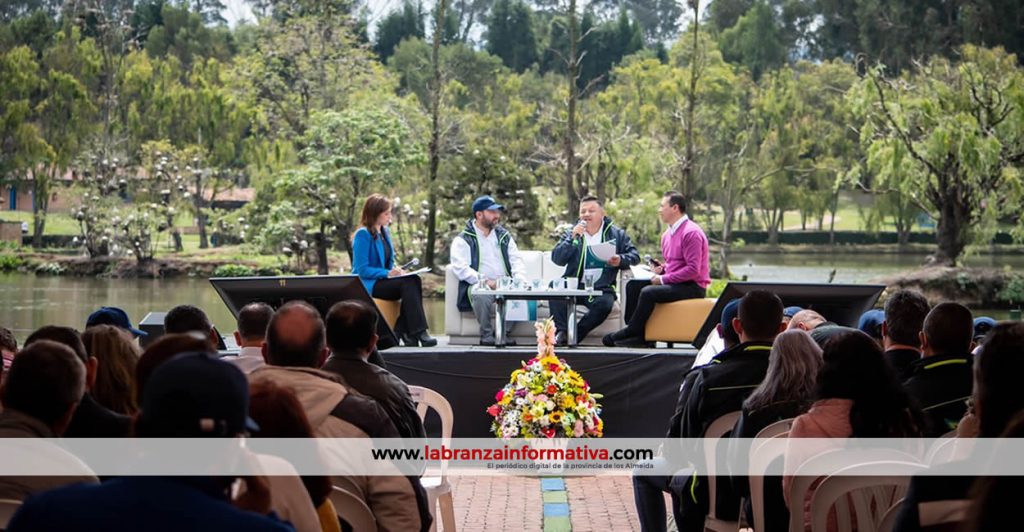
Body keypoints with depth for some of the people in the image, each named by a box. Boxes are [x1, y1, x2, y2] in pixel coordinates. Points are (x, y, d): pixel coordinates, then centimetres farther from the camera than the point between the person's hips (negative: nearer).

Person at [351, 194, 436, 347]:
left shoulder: (384, 232, 15)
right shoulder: (363, 235, -11)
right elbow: (362, 270, -16)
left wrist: (396, 270, 0)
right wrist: (388, 273, -23)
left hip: (384, 281, 7)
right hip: (368, 285, -7)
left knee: (414, 280, -22)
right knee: (408, 283, -29)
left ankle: (402, 330, -24)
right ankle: (418, 332, -33)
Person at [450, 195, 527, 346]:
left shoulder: (504, 236, 20)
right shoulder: (463, 240, 3)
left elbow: (516, 260, 13)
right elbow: (460, 268, -9)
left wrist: (519, 279, -9)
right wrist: (485, 281, -19)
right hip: (478, 286, -4)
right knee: (481, 294, -39)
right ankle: (486, 334, -19)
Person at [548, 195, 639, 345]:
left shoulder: (616, 234, 13)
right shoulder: (571, 234, 14)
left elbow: (634, 255, 9)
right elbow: (556, 258, 1)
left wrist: (621, 260, -13)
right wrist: (573, 239, -11)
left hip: (602, 288, -1)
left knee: (605, 304, -34)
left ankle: (575, 334, -24)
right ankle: (561, 331, -29)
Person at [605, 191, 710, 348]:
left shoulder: (691, 233, -16)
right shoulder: (667, 234, 15)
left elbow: (693, 270, -22)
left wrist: (663, 279, -19)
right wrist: (662, 268, 3)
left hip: (693, 286, -10)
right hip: (675, 283, 10)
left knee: (648, 292, -27)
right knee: (633, 286, -2)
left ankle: (632, 331, -11)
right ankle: (636, 335, -11)